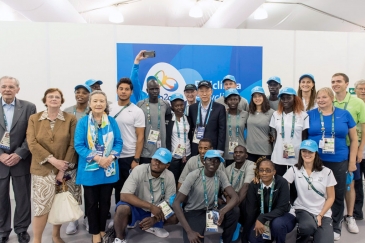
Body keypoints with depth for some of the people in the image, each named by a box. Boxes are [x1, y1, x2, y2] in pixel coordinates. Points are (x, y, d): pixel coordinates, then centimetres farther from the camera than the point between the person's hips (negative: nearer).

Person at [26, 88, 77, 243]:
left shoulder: (70, 119, -1)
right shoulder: (34, 119, 3)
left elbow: (72, 145, -4)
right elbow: (32, 143, -6)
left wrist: (64, 168, -10)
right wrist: (52, 160, -16)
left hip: (64, 169, 1)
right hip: (42, 169, 0)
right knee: (42, 205, -4)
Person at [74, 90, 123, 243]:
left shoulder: (112, 121, 0)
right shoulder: (83, 122, -7)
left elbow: (118, 142, -1)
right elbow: (78, 145, -11)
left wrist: (110, 157, -18)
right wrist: (96, 158, -21)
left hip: (108, 168, 2)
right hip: (90, 169, -2)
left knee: (105, 201, 15)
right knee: (91, 202, 12)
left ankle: (102, 228, 35)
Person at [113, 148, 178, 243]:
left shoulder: (169, 176, -14)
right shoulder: (139, 170, -23)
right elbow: (124, 196, -30)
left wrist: (154, 219, -24)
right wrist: (151, 206, -34)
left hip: (155, 210, 3)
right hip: (136, 208, -3)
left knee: (175, 217, -18)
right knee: (122, 208, -33)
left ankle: (153, 226, 7)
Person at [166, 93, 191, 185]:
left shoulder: (188, 118, 6)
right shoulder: (168, 119, -3)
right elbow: (166, 138, -3)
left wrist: (186, 155, 4)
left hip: (187, 155, 3)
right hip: (173, 155, -2)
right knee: (172, 180, 6)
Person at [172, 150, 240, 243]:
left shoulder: (221, 175, -7)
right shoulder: (193, 176, -18)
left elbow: (235, 197, -14)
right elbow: (176, 203, -20)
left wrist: (222, 211, -36)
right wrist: (189, 231, -28)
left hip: (212, 211, 5)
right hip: (193, 213, -4)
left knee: (235, 211, -21)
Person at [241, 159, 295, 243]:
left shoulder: (282, 183, -20)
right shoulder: (253, 185, -12)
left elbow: (282, 208, -23)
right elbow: (250, 210, -12)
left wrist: (262, 219, -35)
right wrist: (245, 236, -13)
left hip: (281, 216, -2)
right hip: (261, 219, 2)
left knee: (277, 224, -35)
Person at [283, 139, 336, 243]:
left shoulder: (326, 172, 1)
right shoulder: (294, 170, 0)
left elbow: (331, 197, 4)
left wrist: (320, 215, -6)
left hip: (323, 213, 1)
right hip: (302, 210, 0)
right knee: (307, 226, -35)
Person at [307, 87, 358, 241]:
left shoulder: (344, 115, 2)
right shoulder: (310, 115, 1)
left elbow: (354, 139, 7)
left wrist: (352, 161, 2)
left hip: (338, 162, 1)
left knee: (338, 195, 11)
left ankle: (335, 227, 29)